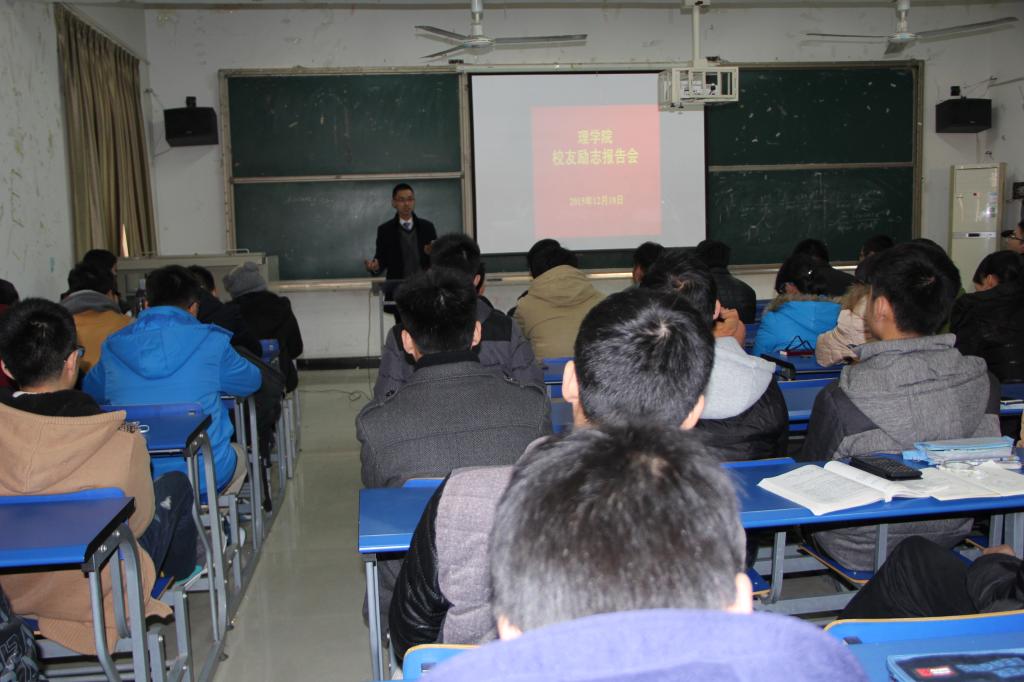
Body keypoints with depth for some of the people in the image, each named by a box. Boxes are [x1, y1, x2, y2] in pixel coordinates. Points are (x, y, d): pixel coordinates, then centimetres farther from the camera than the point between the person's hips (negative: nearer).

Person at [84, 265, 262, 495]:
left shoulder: (114, 347, 0)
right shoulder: (211, 342, -8)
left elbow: (90, 392, 19)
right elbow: (251, 382, 9)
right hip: (204, 476, -3)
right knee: (238, 455, 31)